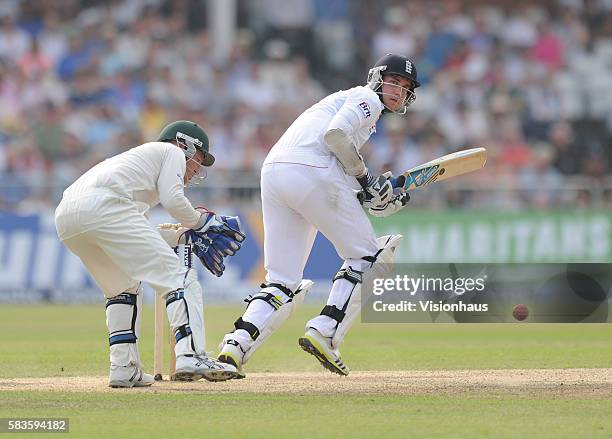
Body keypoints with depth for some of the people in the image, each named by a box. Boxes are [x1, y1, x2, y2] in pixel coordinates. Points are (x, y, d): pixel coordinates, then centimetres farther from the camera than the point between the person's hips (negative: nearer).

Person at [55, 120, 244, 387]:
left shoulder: (136, 157, 41)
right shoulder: (172, 152, 20)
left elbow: (136, 239, 32)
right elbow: (172, 200, 1)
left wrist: (186, 235, 28)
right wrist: (200, 220, 18)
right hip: (103, 205, -9)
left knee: (123, 288, 25)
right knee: (176, 276, -7)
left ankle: (123, 368, 12)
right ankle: (190, 355, -21)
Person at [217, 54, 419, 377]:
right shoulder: (366, 98, 7)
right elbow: (336, 133, -13)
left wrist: (378, 199, 17)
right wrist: (364, 176, -4)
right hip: (311, 172, -8)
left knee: (282, 281, 7)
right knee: (366, 256, 5)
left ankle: (235, 346, -12)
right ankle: (324, 332, -7)